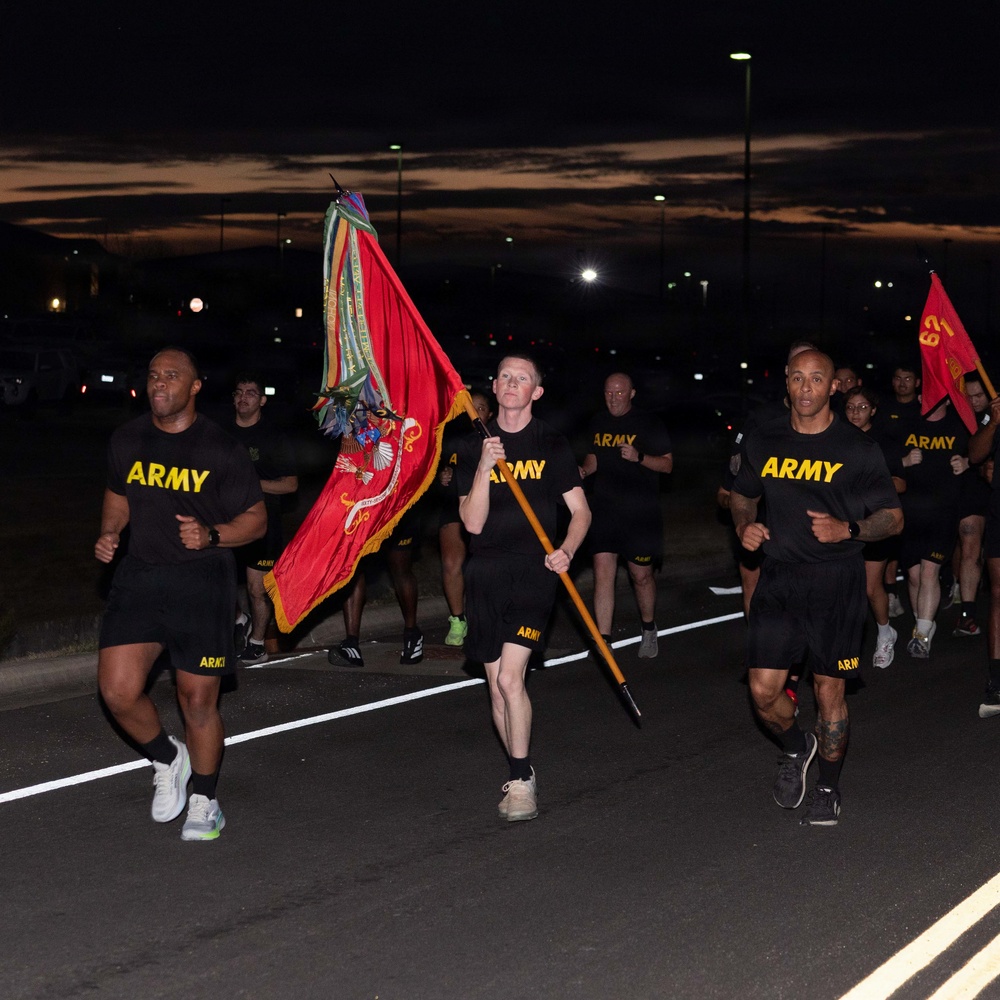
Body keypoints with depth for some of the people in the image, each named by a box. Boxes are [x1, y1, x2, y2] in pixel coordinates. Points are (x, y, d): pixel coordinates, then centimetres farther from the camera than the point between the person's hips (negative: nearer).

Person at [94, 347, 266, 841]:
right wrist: (108, 533, 4)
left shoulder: (221, 449, -6)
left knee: (198, 699, 3)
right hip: (139, 577, 3)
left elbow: (256, 519, -1)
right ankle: (167, 759, 21)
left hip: (202, 582, -3)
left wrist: (210, 535, -19)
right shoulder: (127, 440, 6)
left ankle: (203, 800, 25)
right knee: (118, 691, -9)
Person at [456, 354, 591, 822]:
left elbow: (580, 511, 8)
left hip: (534, 572, -3)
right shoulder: (473, 448, 7)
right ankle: (521, 777, 22)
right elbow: (473, 523, -1)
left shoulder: (552, 446, 4)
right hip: (486, 573, 3)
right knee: (496, 686, 6)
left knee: (510, 677, -17)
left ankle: (522, 780, -6)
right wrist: (484, 468, -15)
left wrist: (566, 550, -11)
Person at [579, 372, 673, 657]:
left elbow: (667, 464, -4)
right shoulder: (598, 424, 9)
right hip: (604, 512, 3)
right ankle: (603, 641, -2)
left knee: (641, 575, 6)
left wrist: (639, 457, -21)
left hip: (640, 514, -3)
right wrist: (585, 469, 0)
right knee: (603, 573, -4)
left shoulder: (648, 425, -5)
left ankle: (649, 630, 31)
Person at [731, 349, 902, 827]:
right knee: (763, 692, -3)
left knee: (829, 690, 4)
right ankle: (796, 748, 30)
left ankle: (828, 787, 24)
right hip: (778, 579, 3)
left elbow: (892, 517, 0)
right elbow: (742, 495, 21)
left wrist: (847, 530, -18)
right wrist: (744, 524, -1)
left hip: (836, 584, -3)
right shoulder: (762, 442, 5)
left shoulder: (858, 449, -4)